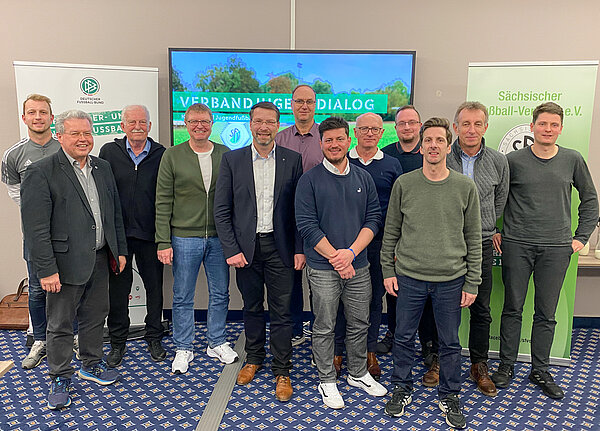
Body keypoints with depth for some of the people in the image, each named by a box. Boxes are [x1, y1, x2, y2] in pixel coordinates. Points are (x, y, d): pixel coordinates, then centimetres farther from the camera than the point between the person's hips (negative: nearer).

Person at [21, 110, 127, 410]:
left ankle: (92, 365, 38)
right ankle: (60, 379, 27)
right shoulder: (41, 173, -11)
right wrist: (46, 270, -18)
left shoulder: (102, 168, 8)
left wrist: (119, 250, 12)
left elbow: (115, 213, 14)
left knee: (95, 316, 19)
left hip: (100, 259, 6)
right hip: (66, 262, -6)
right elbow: (35, 228, -15)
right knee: (60, 324, 9)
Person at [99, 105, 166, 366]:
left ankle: (154, 338, 28)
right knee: (118, 288, 9)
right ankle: (118, 342, 26)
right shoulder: (109, 152, 3)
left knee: (154, 287, 10)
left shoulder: (161, 154, 1)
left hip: (150, 234, 0)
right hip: (118, 233, 0)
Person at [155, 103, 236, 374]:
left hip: (219, 237, 2)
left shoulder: (225, 155, 5)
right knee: (182, 297, 9)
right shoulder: (172, 156, -1)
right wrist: (163, 242, -8)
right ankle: (184, 348, 27)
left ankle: (217, 343, 31)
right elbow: (163, 202, -3)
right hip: (184, 237, -2)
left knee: (220, 294, 12)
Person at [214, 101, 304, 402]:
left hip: (280, 246, -1)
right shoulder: (232, 160, 1)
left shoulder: (293, 160, 1)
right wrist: (231, 249, -7)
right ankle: (254, 358, 37)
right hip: (245, 246, 1)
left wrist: (300, 249, -5)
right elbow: (221, 210, 0)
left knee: (282, 311, 4)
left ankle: (282, 371, 20)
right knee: (252, 307, 16)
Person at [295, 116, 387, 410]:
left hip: (358, 266, 4)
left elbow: (374, 218, 3)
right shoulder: (310, 180, -5)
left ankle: (358, 373, 35)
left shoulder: (364, 178, 6)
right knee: (324, 327, 8)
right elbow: (306, 224, -10)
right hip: (323, 268, -3)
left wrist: (351, 252, -11)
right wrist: (335, 257, -14)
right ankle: (327, 380, 26)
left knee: (359, 324, 15)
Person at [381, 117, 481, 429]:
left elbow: (473, 239, 3)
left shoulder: (465, 187, -1)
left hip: (451, 280, 0)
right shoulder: (404, 184, -1)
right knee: (404, 337, 12)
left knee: (450, 343, 12)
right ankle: (402, 388, 33)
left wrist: (472, 283, 1)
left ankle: (449, 395, 33)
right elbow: (391, 232, 5)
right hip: (408, 277, 0)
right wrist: (388, 270, 3)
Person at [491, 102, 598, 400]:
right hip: (517, 245, -1)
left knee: (546, 313, 9)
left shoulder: (573, 160, 5)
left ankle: (540, 371, 23)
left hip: (557, 248, 2)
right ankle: (507, 365, 21)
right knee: (513, 308, 6)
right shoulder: (513, 160, 0)